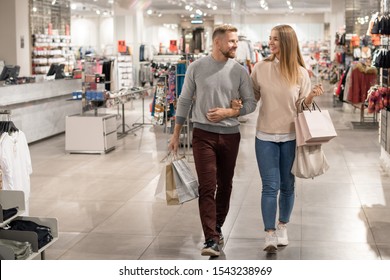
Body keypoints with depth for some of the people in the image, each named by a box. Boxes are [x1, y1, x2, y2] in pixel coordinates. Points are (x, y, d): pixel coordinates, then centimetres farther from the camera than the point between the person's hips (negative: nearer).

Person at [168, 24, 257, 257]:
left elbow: (251, 103, 4)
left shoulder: (240, 71, 1)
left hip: (230, 135, 2)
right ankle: (212, 239, -9)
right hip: (203, 134, -2)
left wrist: (228, 112, -14)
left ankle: (218, 227, 31)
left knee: (225, 185, 12)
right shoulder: (197, 68, -1)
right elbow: (185, 101, 4)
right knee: (207, 187, -8)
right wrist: (176, 134, 4)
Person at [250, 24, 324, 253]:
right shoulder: (261, 68, -2)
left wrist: (312, 96, -16)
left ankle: (282, 227, 31)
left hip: (291, 136, 1)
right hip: (266, 137, 0)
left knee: (287, 185, 11)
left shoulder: (300, 73, -3)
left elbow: (303, 105, 3)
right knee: (270, 187, -3)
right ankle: (270, 234, 5)